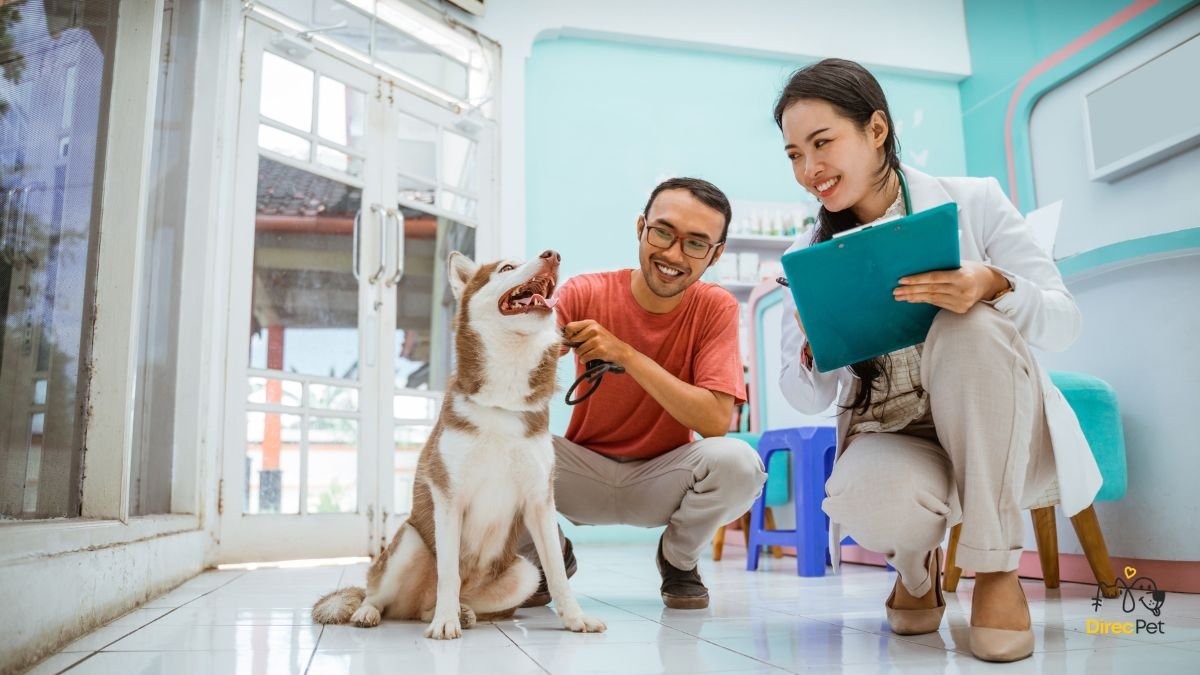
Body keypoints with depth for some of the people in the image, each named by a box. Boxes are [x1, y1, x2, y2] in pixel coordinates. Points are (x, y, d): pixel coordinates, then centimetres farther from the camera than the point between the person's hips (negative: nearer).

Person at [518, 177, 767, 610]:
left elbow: (717, 421, -23)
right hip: (584, 473, 0)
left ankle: (678, 560, 4)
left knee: (737, 462, -30)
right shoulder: (585, 294, -12)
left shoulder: (716, 308, -11)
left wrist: (625, 354, -30)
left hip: (663, 479, 0)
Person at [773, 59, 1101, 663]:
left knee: (974, 327, -31)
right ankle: (916, 566, 6)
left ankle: (996, 569, -16)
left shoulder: (974, 202, -4)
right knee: (868, 496, -35)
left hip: (998, 441, 0)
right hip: (889, 439, 1)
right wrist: (813, 350, -21)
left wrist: (993, 287, -29)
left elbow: (1064, 324, -7)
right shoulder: (809, 256, 1)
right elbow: (808, 399, 3)